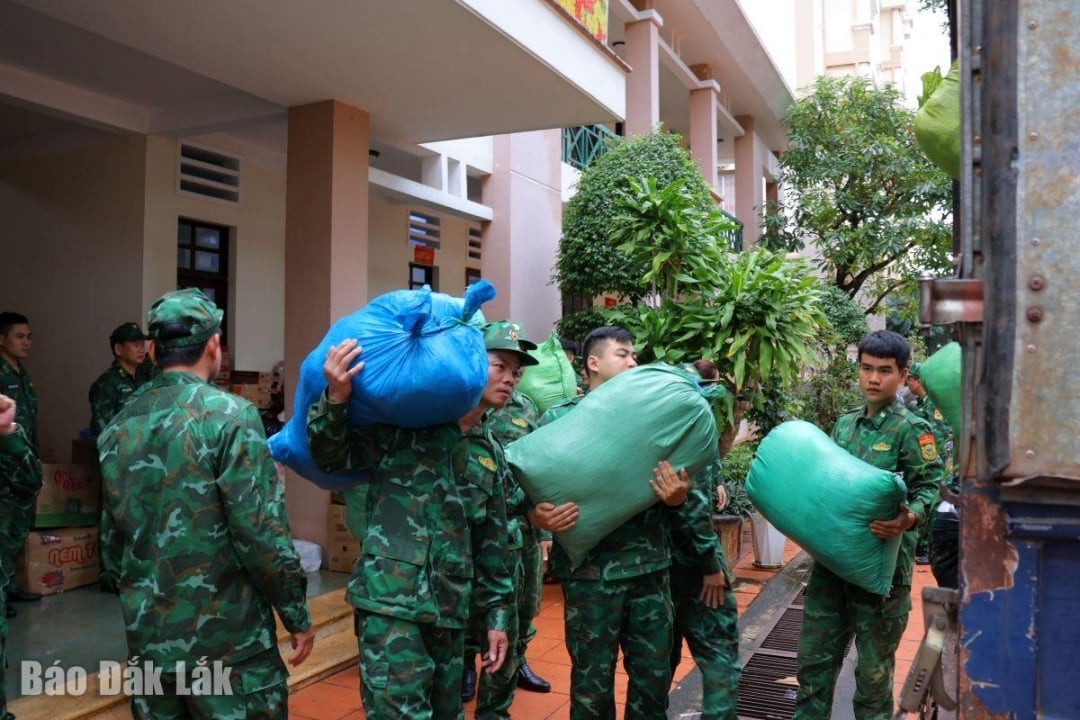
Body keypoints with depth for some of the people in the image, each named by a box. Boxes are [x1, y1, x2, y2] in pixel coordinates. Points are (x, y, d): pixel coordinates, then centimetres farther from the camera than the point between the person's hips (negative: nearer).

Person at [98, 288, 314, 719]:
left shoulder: (117, 428, 5)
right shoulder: (229, 415, -15)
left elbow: (111, 539, 13)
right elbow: (261, 533, -18)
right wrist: (297, 615, -8)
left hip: (148, 636, 6)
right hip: (226, 637, -6)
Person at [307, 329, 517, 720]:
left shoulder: (491, 456, 15)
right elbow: (332, 457, -6)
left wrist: (498, 613, 16)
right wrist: (335, 399, -23)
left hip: (450, 608, 6)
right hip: (390, 598, -6)